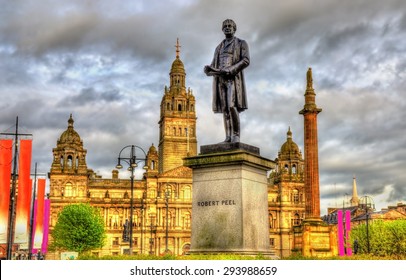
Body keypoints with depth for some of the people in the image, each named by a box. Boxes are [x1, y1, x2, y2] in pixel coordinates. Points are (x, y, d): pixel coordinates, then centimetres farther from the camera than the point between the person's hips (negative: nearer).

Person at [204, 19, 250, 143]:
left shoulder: (241, 43, 8)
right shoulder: (219, 47, 24)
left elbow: (246, 61, -7)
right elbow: (213, 66, 17)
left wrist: (230, 70, -20)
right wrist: (208, 69, -9)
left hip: (233, 78, -5)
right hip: (220, 79, 5)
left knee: (232, 106, -21)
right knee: (225, 108, -2)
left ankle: (236, 135, -16)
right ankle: (228, 137, -5)